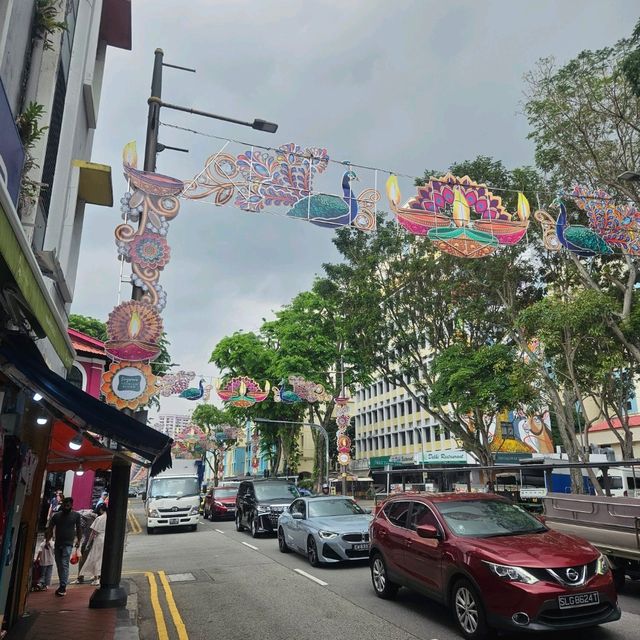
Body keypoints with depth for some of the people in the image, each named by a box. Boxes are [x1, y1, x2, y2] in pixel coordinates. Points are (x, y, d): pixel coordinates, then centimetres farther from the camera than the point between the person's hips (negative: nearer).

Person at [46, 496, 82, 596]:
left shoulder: (76, 515, 0)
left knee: (64, 565, -14)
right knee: (59, 566, 10)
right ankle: (62, 585, 21)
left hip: (68, 544, -3)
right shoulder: (56, 515, 4)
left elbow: (78, 528, 8)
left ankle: (63, 587, -14)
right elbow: (49, 529, 6)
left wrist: (78, 540, 6)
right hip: (57, 544, 4)